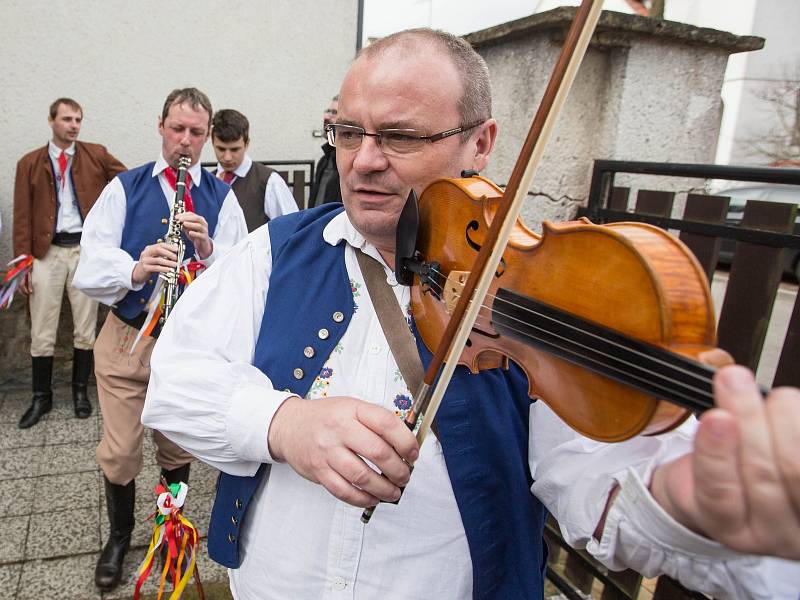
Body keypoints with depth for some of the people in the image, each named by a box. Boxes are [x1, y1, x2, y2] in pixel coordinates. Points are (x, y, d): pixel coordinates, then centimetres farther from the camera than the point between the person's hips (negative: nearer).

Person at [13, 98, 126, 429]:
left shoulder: (96, 155, 6)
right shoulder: (30, 163, 6)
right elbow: (22, 217, 3)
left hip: (86, 249, 0)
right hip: (46, 252, 0)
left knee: (85, 327, 7)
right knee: (42, 332, 4)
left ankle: (80, 391, 23)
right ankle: (41, 397, 20)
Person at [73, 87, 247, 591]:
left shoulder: (221, 197, 0)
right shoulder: (124, 188, 2)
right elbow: (91, 264, -9)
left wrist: (207, 249, -29)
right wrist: (134, 270, -29)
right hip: (126, 336, 1)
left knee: (179, 449, 14)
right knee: (119, 451, 8)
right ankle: (120, 534, 35)